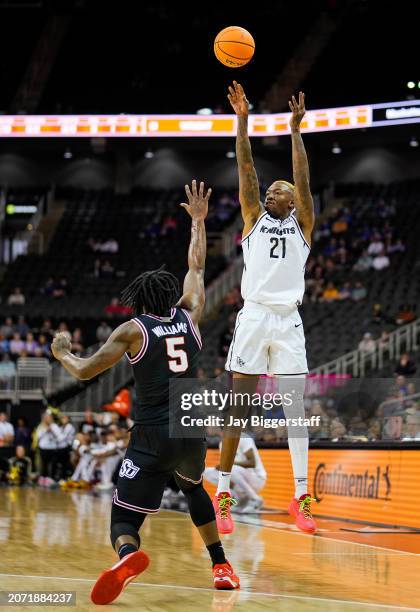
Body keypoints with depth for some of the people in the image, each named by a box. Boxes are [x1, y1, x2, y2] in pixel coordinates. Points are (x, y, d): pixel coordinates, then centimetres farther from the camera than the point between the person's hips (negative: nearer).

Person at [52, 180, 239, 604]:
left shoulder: (132, 330, -2)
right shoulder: (188, 317, 8)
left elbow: (85, 371, -3)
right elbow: (196, 267, 24)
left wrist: (62, 353, 17)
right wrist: (198, 220, 35)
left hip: (151, 438, -4)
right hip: (192, 433, 4)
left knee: (124, 519, -4)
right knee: (193, 488, 36)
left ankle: (128, 555, -41)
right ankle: (222, 567, 32)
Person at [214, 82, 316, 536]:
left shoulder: (302, 224, 13)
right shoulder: (254, 219, 15)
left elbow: (303, 179, 1)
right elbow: (246, 170, 7)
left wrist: (295, 129, -5)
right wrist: (242, 119, -1)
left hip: (287, 320, 0)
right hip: (253, 316, 0)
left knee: (295, 407, -2)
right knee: (238, 406, 0)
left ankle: (301, 497, -1)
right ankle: (223, 494, 4)